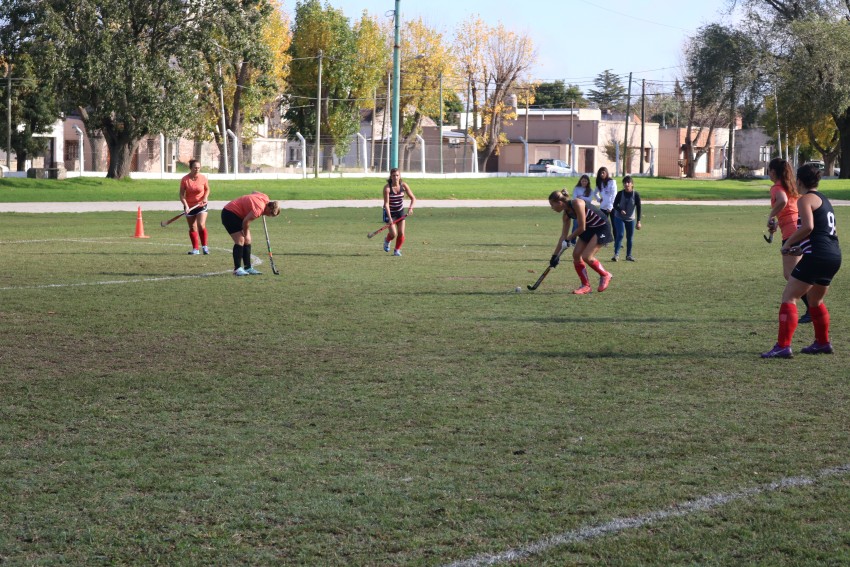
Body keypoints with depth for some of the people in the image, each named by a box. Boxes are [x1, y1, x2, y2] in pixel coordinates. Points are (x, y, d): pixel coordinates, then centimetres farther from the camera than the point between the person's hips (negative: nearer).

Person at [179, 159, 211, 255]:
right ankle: (195, 249, 15)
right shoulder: (185, 179, -10)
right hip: (189, 207, 1)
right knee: (192, 228, 6)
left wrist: (205, 197, -10)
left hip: (201, 205, -1)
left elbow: (207, 189, 9)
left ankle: (204, 246, -2)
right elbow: (182, 194, -8)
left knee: (201, 225, -16)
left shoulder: (203, 178, -7)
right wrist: (186, 206, -19)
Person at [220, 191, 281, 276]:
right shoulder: (259, 209, -30)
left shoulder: (265, 198, -3)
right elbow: (246, 221, -26)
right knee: (240, 240, -18)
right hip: (229, 214, -10)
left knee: (247, 241, 8)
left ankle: (248, 268, 12)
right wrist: (246, 234, -9)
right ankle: (237, 269, -16)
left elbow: (254, 192, 17)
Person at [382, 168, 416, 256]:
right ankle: (387, 241, 26)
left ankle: (397, 250, 18)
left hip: (400, 211, 3)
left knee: (401, 233, -4)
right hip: (390, 212, -3)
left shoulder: (403, 185, -12)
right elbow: (386, 203, -25)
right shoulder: (387, 188, -23)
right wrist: (389, 217, -32)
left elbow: (413, 198, -7)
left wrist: (410, 208, -25)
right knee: (393, 234, -10)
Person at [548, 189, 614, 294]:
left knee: (586, 257, -14)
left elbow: (581, 228, -23)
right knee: (576, 254, -1)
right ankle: (585, 286, 9)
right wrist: (555, 255, 4)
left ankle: (605, 275, 11)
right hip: (589, 228, 9)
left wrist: (568, 239, -10)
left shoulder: (577, 204, -26)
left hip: (602, 228, -9)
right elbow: (563, 235, 5)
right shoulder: (566, 213, -1)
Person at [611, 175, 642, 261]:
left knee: (630, 237, 5)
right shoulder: (620, 194, -12)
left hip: (631, 219, 1)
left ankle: (629, 255, 18)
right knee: (620, 235, -15)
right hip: (619, 218, -1)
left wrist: (638, 221, -13)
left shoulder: (636, 195, -13)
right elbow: (615, 205, -4)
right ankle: (616, 254, -15)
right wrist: (620, 210, -25)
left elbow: (638, 208, -10)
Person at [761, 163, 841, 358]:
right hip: (834, 256, 9)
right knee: (815, 300, 27)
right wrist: (802, 247, 21)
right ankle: (823, 343, 35)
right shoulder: (824, 199, 22)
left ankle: (783, 346, -17)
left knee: (789, 297, -8)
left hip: (817, 255, -9)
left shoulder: (805, 199, -5)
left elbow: (808, 227, -20)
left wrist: (788, 243, -8)